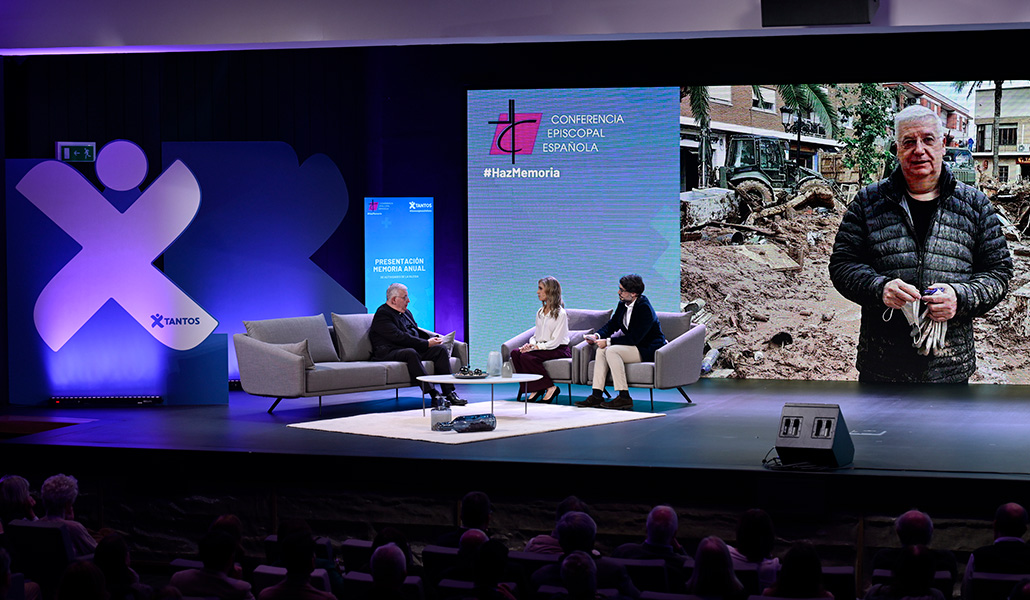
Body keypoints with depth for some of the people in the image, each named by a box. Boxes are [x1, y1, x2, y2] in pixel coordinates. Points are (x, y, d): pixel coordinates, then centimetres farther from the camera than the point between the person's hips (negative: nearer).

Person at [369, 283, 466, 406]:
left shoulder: (406, 312, 22)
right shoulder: (382, 315, -9)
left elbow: (417, 331, 27)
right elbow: (399, 337, -19)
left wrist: (433, 338, 4)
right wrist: (426, 344, -18)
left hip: (414, 349, 9)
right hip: (391, 353, -9)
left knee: (441, 349, -10)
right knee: (410, 353, -40)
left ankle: (449, 393, -17)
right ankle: (433, 394, -43)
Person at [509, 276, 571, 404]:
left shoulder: (560, 314, -11)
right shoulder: (540, 312, 15)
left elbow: (555, 342, -16)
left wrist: (536, 347, -20)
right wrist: (531, 344, -5)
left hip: (559, 350, -8)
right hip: (541, 347, 8)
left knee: (527, 357, -30)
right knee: (515, 353, -17)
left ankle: (550, 388, -18)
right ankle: (534, 389, -16)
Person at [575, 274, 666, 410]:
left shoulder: (644, 309, -23)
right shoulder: (623, 304, 4)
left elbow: (634, 338, -27)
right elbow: (612, 324, 14)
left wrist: (608, 342, -25)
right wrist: (597, 336, -6)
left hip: (649, 349, -9)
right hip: (634, 345, 9)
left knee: (612, 351, -26)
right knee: (601, 350, -6)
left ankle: (624, 397, -27)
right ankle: (596, 396, -10)